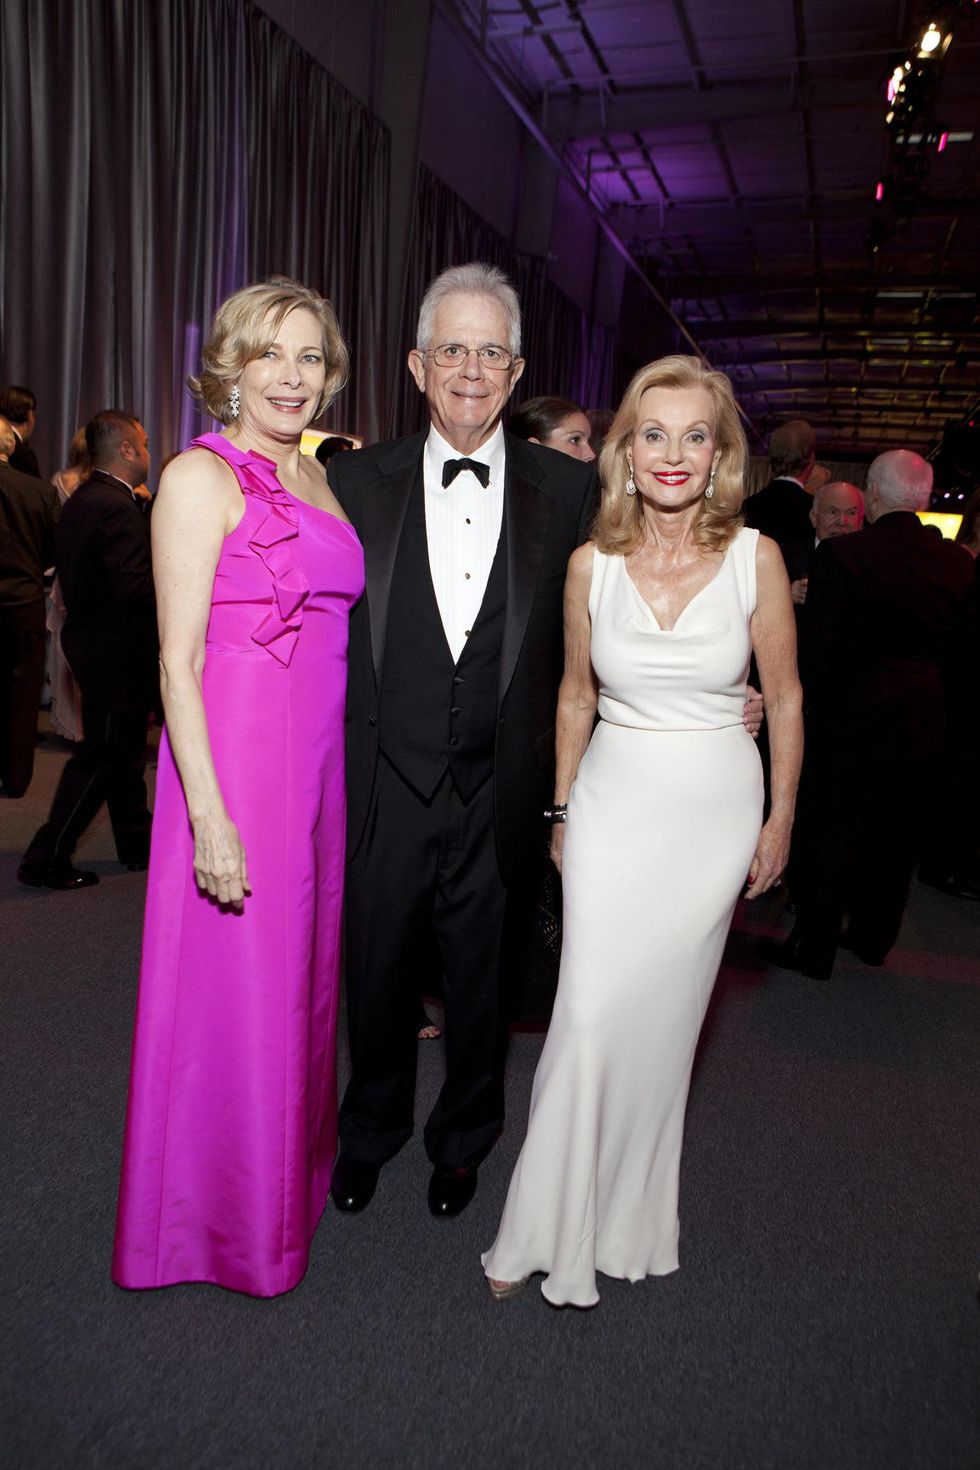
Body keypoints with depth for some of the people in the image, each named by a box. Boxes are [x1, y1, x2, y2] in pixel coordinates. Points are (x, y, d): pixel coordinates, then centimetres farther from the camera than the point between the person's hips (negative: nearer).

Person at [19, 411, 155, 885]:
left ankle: (137, 843, 32)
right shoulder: (117, 509, -21)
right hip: (116, 651, -10)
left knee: (123, 751, 19)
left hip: (92, 639, 10)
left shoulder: (82, 499, 10)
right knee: (101, 756, 0)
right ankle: (46, 859, 8)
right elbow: (134, 589, -28)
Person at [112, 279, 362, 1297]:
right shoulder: (201, 477, -9)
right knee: (233, 994, 6)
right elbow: (179, 663, -14)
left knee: (301, 976, 19)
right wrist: (210, 815, -18)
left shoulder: (318, 477, 13)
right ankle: (230, 1221, 29)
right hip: (233, 764, -7)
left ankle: (291, 1168, 42)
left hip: (319, 768, 7)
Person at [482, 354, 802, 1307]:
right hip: (613, 804, 1)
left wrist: (781, 819, 4)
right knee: (589, 1017, -3)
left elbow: (784, 698, 2)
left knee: (664, 1013, 9)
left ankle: (626, 1218, 31)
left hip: (715, 808, 0)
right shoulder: (593, 564, -3)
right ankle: (548, 1231, 15)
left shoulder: (755, 558, -7)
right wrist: (561, 808, 12)